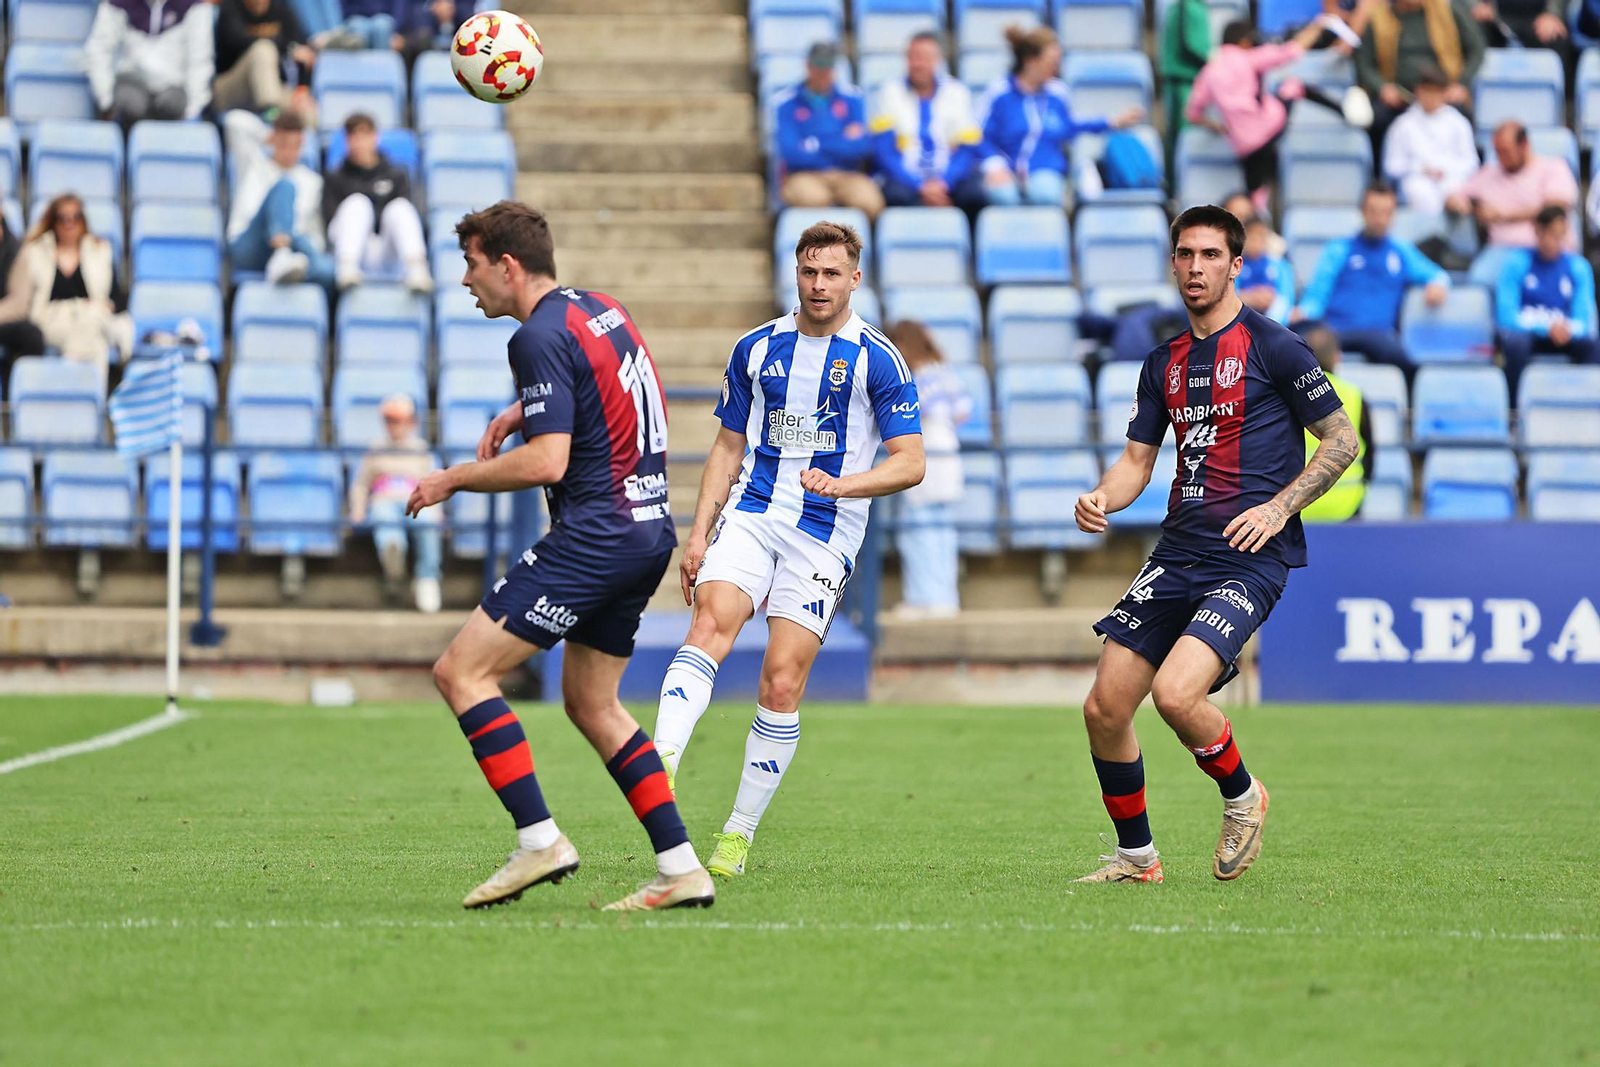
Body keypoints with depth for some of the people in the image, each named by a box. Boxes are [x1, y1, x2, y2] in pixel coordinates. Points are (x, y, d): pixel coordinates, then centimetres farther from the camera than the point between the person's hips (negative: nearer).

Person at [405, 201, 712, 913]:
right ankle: (681, 869, 11)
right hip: (648, 529, 10)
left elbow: (547, 461, -21)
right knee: (590, 703, 17)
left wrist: (455, 479, -8)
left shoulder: (541, 336, -14)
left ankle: (539, 840, -13)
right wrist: (519, 412, 25)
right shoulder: (601, 310, 15)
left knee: (461, 671, -7)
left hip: (594, 533, -10)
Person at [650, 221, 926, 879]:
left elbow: (910, 462, -3)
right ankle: (662, 765, -40)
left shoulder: (878, 360, -1)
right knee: (711, 624, -24)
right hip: (750, 517, 2)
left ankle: (739, 834, 2)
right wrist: (699, 533, 8)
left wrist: (843, 484, -21)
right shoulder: (756, 349, 11)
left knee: (782, 684, -7)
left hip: (826, 536, -2)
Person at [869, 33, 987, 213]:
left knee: (974, 194, -31)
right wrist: (920, 187, -16)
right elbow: (885, 152, -4)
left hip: (949, 177, 1)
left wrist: (942, 183, -16)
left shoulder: (957, 93, 8)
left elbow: (969, 151, 2)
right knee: (897, 195, -36)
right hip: (905, 176, -1)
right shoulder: (890, 92, 5)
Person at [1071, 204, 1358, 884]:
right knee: (1104, 708, 0)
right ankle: (1136, 856, 18)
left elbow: (1341, 440, -1)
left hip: (1249, 559, -7)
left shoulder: (1271, 347, -4)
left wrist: (1279, 507, -11)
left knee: (1174, 693, -25)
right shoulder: (1164, 362, 15)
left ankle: (1242, 797, 5)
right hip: (1177, 554, 7)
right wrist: (1101, 498, -4)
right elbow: (1137, 459, 17)